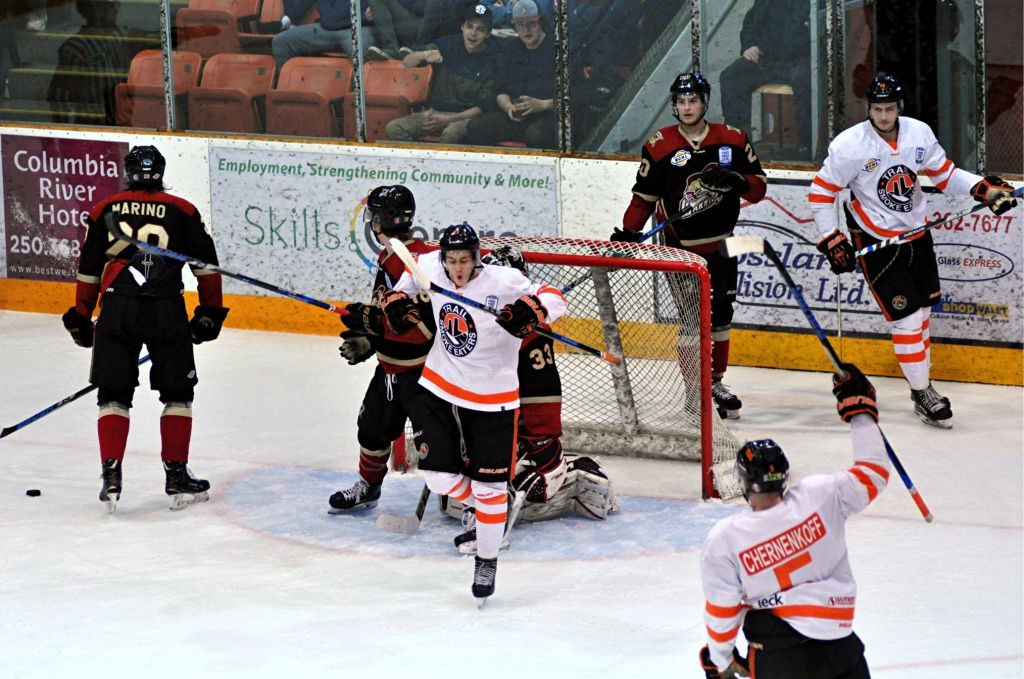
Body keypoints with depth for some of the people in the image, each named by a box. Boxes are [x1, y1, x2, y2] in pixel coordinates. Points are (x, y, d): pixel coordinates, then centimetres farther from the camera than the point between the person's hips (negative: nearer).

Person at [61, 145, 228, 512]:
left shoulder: (105, 210, 11)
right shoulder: (183, 211, 8)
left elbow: (89, 270, 12)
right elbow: (206, 265, 8)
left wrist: (81, 317, 21)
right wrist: (210, 313, 17)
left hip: (117, 310, 1)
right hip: (167, 312, -1)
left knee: (113, 394, 10)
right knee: (177, 392, 13)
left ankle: (111, 476, 0)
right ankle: (177, 476, 11)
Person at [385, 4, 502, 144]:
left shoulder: (493, 60, -6)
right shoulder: (448, 45, 4)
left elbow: (483, 106, -8)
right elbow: (407, 62, 2)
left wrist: (447, 120, -20)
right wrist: (423, 55, -22)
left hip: (466, 116, -4)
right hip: (435, 111, 4)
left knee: (452, 133, -39)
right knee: (394, 128, -21)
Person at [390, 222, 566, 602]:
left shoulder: (502, 282, -21)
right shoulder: (429, 268, -6)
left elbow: (553, 300, -21)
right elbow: (411, 275, 18)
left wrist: (528, 311, -41)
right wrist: (397, 301, 2)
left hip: (492, 398, -4)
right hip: (438, 388, 4)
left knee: (488, 487, 0)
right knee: (439, 476, 0)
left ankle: (487, 560, 18)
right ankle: (481, 508, 32)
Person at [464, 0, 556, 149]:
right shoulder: (512, 49, 23)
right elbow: (501, 91, 22)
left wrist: (543, 104, -15)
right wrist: (508, 106, -1)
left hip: (548, 115, -5)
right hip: (514, 117, 5)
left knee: (536, 135, -41)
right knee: (475, 127, -21)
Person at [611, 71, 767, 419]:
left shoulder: (733, 140, 0)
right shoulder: (659, 146, -5)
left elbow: (759, 186, 3)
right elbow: (644, 196, 1)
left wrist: (735, 180, -18)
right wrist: (628, 233, -9)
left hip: (721, 244, 3)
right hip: (681, 246, -3)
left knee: (720, 314, 10)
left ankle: (715, 381, 25)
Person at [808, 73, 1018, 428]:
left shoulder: (919, 134, -6)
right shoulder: (849, 145, -19)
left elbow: (945, 174, 6)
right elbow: (821, 192, -10)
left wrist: (985, 188, -9)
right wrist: (832, 241, -11)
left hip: (916, 234, 5)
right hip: (875, 242, -5)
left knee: (922, 309, 16)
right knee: (906, 316, -9)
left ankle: (922, 377, 33)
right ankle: (921, 393, 3)